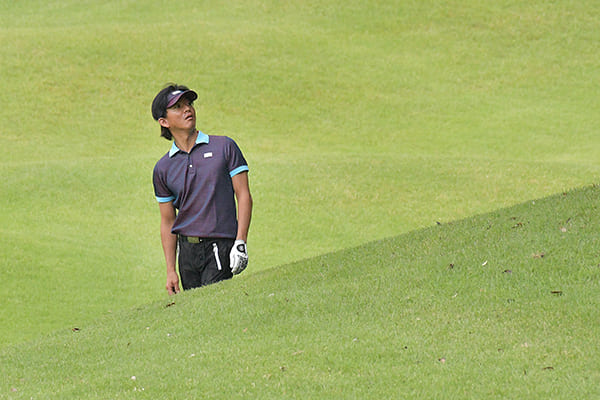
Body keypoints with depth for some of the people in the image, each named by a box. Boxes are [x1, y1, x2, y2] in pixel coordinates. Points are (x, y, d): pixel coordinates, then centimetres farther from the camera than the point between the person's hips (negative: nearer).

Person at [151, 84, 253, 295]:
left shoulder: (224, 147, 3)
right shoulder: (163, 168, 10)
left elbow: (243, 196, 0)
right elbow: (167, 221, 13)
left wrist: (240, 243, -10)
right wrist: (170, 271, 7)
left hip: (221, 246, -4)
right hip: (187, 251, 4)